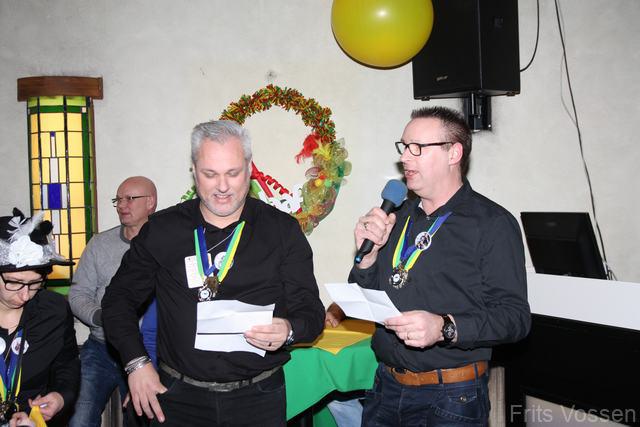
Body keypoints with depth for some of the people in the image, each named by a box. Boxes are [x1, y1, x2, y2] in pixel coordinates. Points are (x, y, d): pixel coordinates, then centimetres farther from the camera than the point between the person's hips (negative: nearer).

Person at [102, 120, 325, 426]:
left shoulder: (282, 230, -2)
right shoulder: (162, 229, 1)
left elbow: (311, 311, -2)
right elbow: (120, 297, 9)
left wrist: (288, 330, -23)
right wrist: (136, 362, -3)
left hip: (258, 399, 0)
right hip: (179, 398, 1)